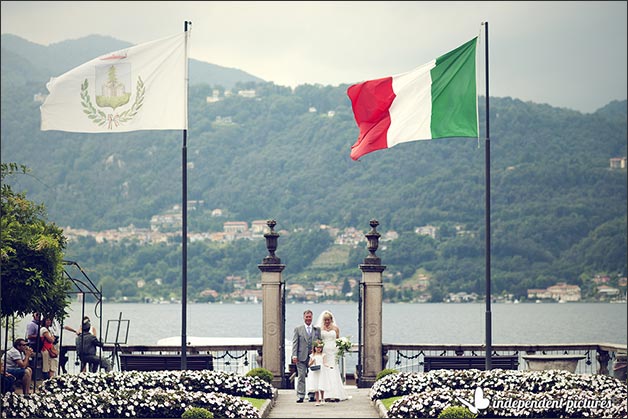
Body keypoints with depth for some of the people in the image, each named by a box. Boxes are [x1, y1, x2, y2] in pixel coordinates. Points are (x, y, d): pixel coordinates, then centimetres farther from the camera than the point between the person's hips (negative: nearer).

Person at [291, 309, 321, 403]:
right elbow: (295, 343, 1)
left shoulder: (317, 329, 12)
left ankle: (313, 396, 11)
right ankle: (300, 396, -4)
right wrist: (294, 355, -8)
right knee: (301, 377, -4)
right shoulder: (298, 329, 6)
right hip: (301, 357, -2)